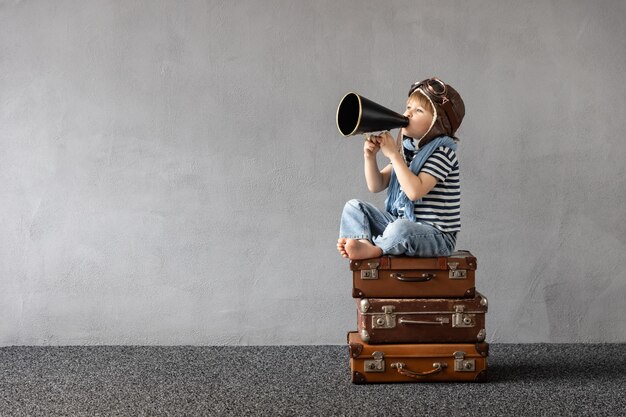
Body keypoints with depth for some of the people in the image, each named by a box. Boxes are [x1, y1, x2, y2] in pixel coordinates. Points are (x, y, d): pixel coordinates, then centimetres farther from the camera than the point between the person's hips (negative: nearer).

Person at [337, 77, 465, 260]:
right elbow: (376, 186, 8)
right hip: (401, 222, 9)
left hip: (437, 236, -8)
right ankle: (363, 243, -25)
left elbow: (415, 191, -28)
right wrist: (370, 157, -9)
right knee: (354, 207, 1)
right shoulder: (407, 149, 10)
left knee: (400, 228, -41)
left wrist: (393, 154, -23)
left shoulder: (442, 152, -14)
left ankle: (374, 249, -14)